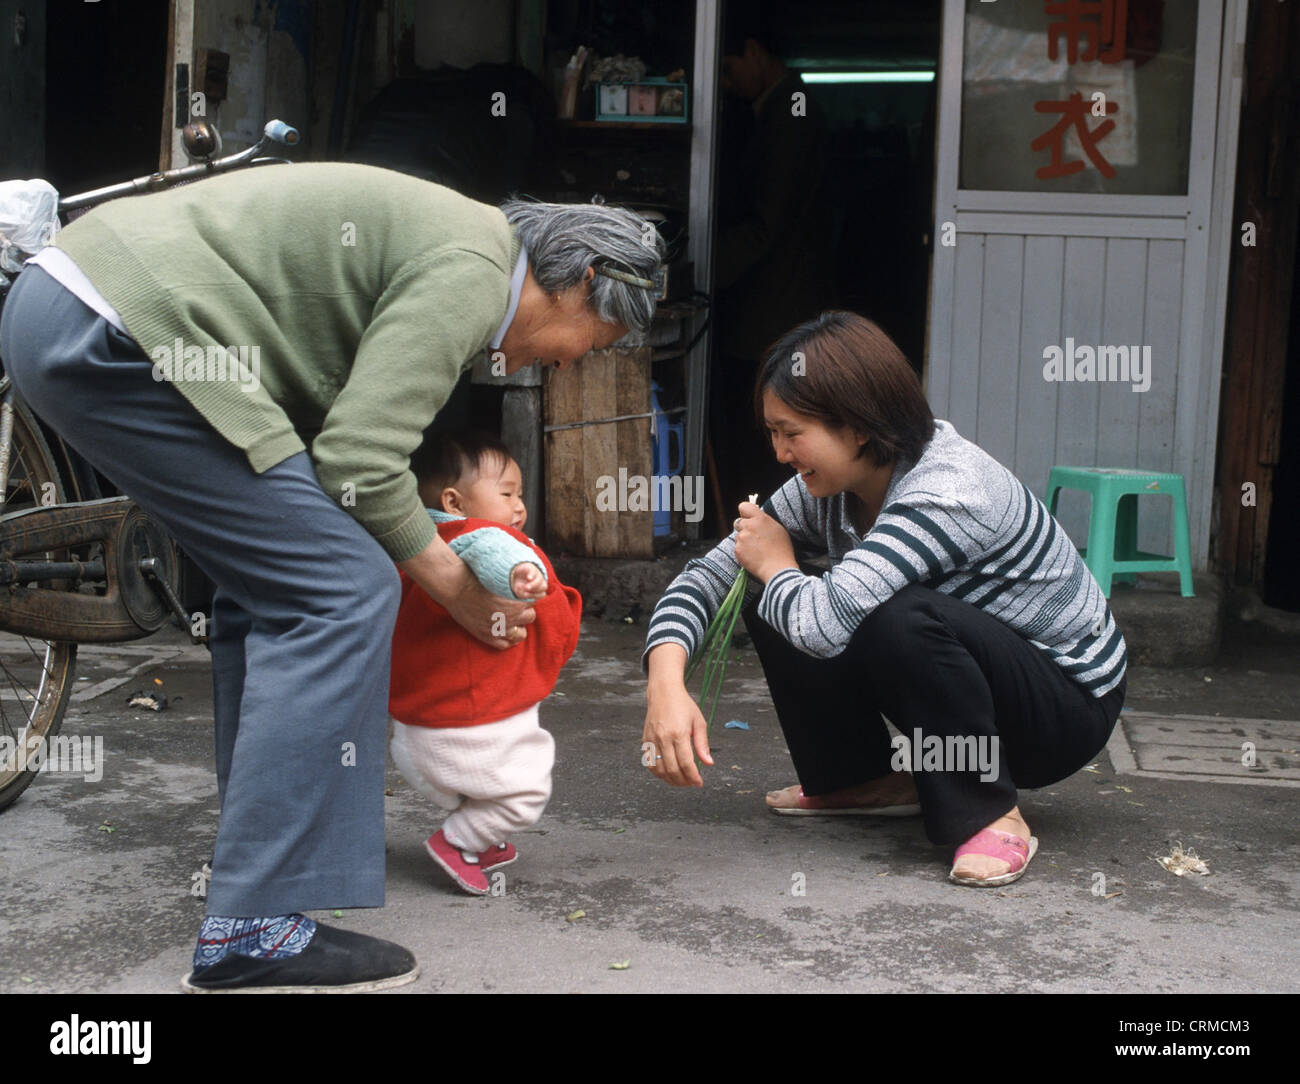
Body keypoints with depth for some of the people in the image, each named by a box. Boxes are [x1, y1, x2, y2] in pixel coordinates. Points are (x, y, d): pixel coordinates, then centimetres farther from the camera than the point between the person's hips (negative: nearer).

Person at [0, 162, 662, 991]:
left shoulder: (441, 236, 21)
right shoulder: (472, 269, -9)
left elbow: (340, 437, 21)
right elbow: (359, 459, -14)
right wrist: (461, 592, 0)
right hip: (121, 332, -11)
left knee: (271, 584, 19)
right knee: (340, 591, -10)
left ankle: (261, 855, 29)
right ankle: (254, 932, -8)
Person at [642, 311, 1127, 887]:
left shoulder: (948, 492, -32)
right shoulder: (828, 490, -6)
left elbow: (826, 622, -43)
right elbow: (708, 573, -6)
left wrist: (774, 565, -20)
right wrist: (666, 683, -25)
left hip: (1069, 705, -7)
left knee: (900, 616, -36)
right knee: (774, 606, -5)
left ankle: (991, 817, -18)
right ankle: (862, 778, 9)